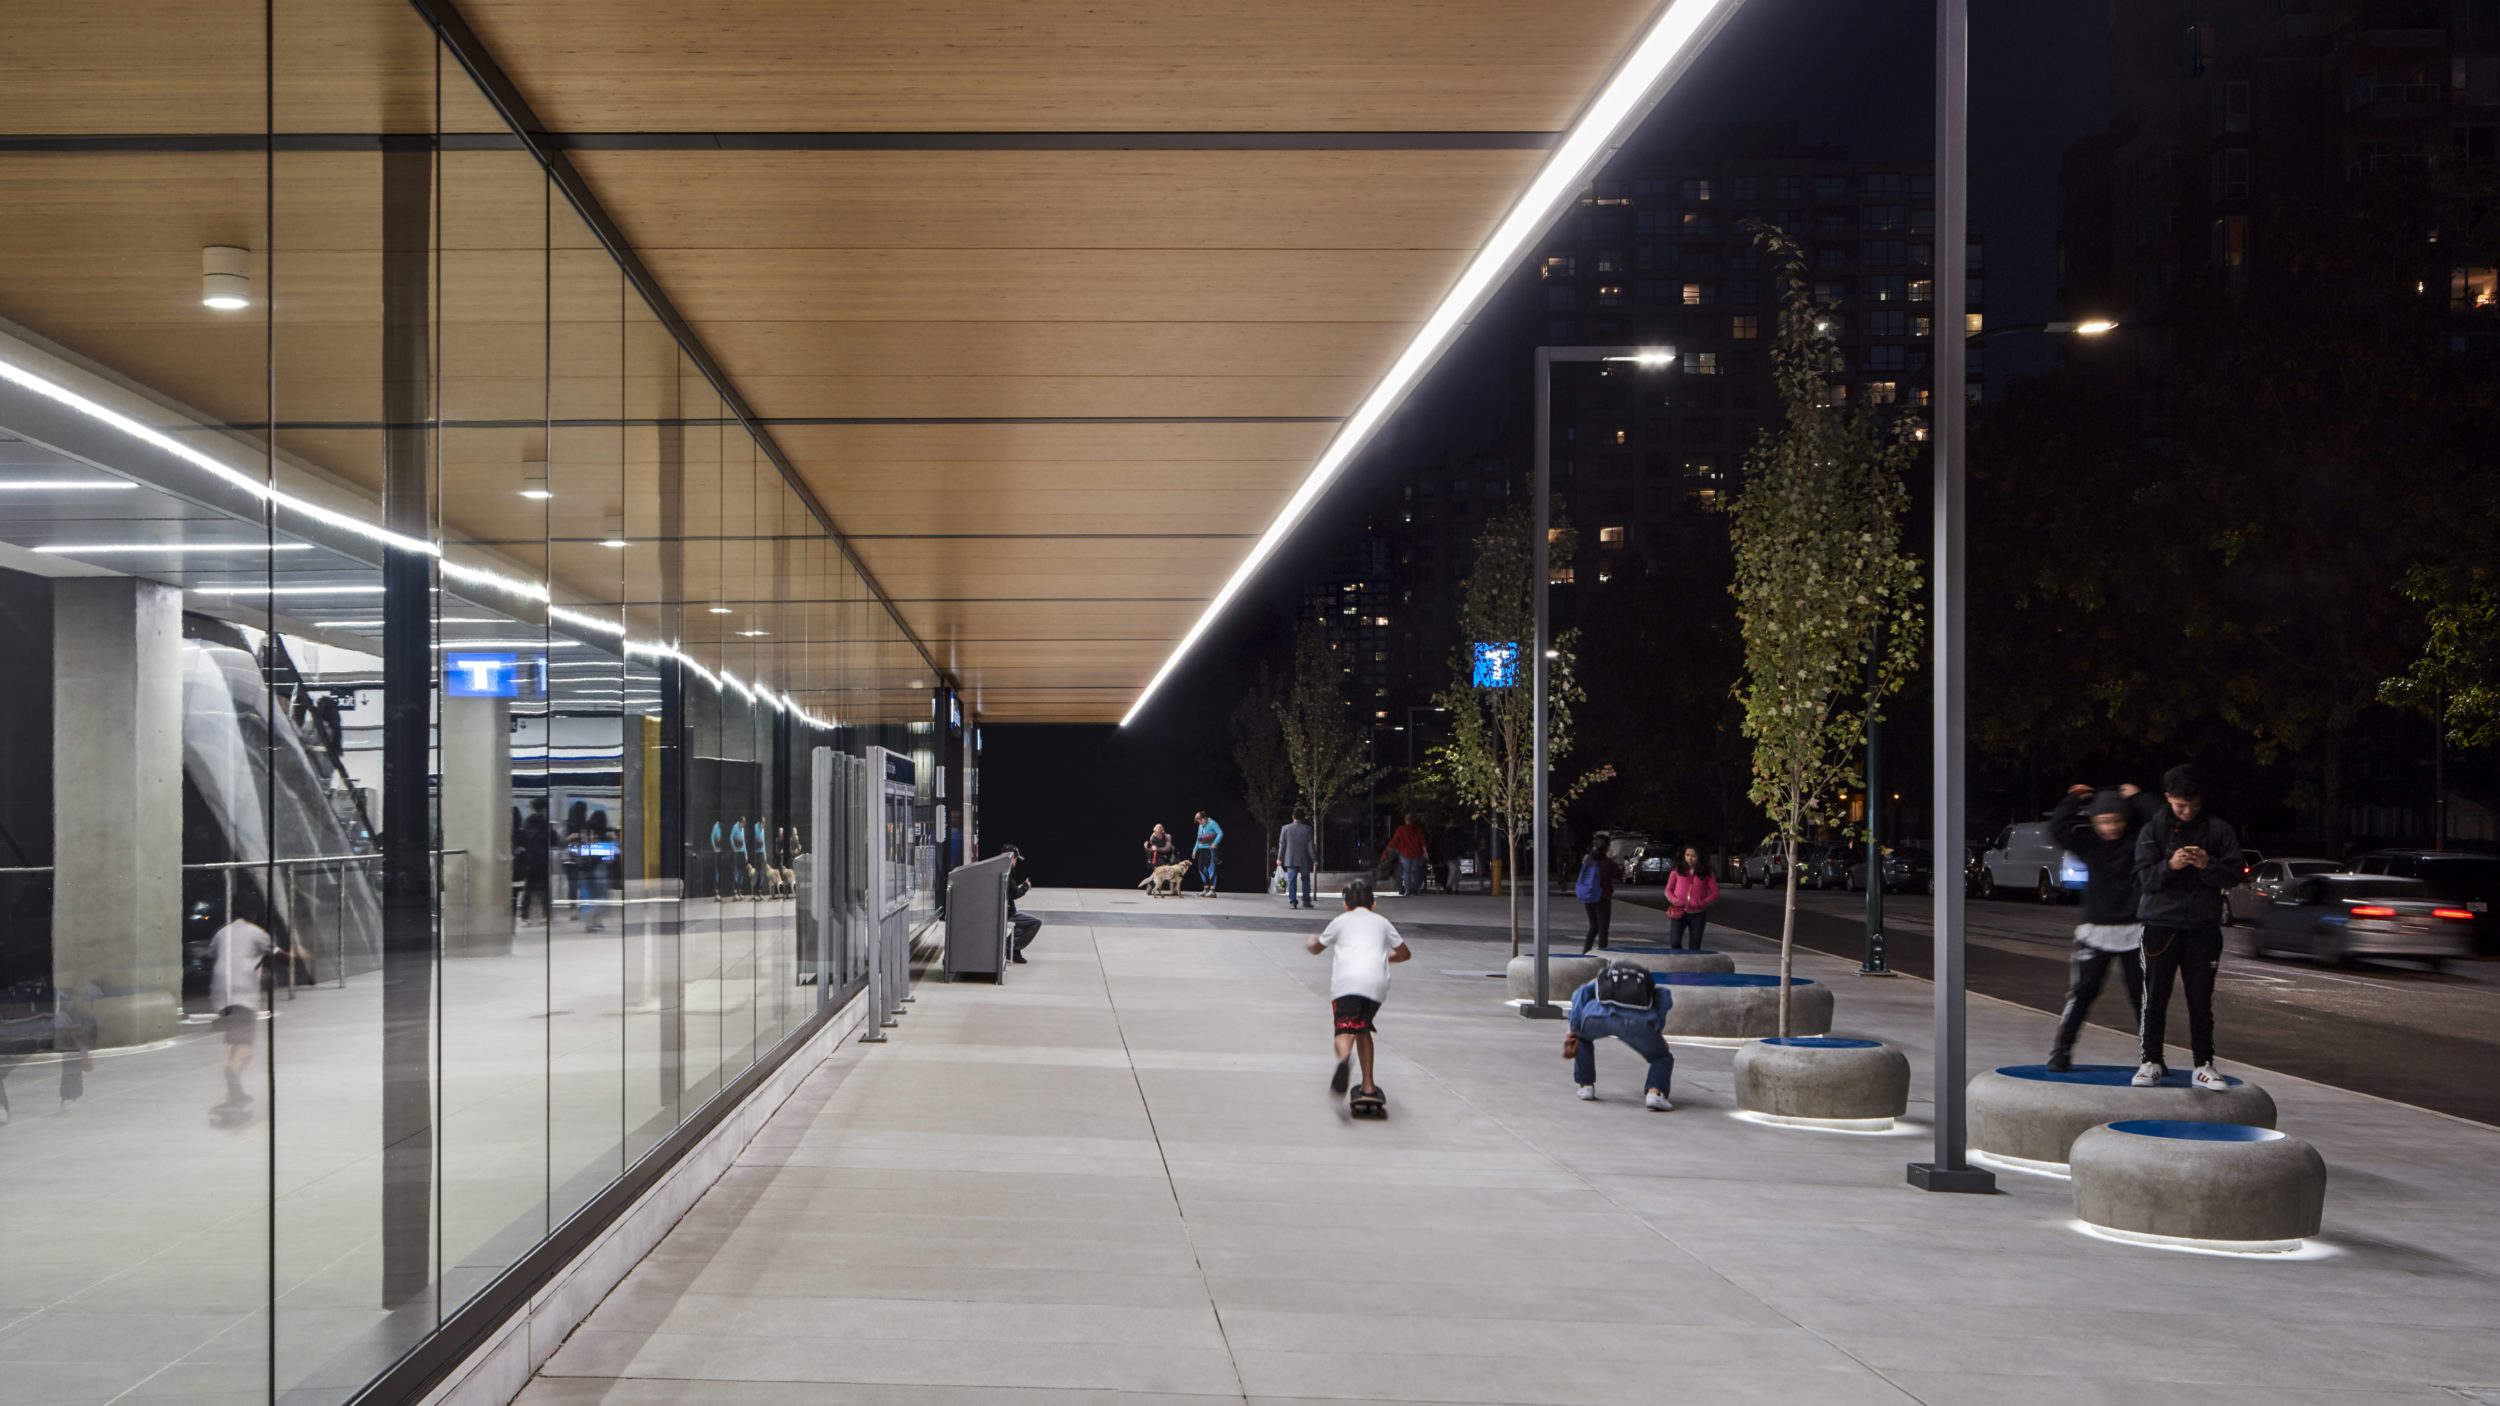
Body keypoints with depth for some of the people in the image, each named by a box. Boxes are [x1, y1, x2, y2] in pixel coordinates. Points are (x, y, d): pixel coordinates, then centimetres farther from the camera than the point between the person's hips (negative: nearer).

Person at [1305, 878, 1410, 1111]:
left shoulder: (1341, 921, 23)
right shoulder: (1382, 922, 27)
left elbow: (1316, 949, 37)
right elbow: (1404, 954, 30)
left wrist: (1309, 943, 61)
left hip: (1346, 980, -2)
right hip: (1376, 982, 2)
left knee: (1345, 1030, -14)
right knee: (1363, 1029, 20)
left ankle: (1344, 1057, -50)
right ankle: (1368, 1086, 14)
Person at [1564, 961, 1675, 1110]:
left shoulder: (1598, 981, 40)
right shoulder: (1646, 982, 42)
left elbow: (1580, 994, 18)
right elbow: (1664, 995, 19)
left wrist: (1574, 1031, 17)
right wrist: (1658, 1029, 25)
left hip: (1600, 1015, 1)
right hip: (1639, 1021, -1)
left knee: (1582, 1036, 38)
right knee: (1663, 1058, 24)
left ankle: (1587, 1086, 32)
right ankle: (1654, 1092, -4)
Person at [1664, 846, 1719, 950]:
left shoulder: (1707, 873, 4)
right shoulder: (1677, 871, 7)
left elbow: (1715, 893, 4)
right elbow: (1668, 889, 12)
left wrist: (1704, 903, -15)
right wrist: (1673, 899, -10)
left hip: (1697, 914, 0)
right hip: (1679, 912, 0)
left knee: (1694, 948, 2)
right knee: (1674, 942, -14)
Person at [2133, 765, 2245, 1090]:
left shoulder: (2218, 831, 5)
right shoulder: (2152, 831, 4)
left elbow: (2235, 873, 1)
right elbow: (2144, 877, -3)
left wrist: (2208, 865, -18)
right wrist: (2170, 866, -22)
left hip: (2203, 927, 0)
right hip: (2160, 925, 0)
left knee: (2201, 1001, 3)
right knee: (2155, 998, 2)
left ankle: (2203, 1066, 8)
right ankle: (2151, 1061, 11)